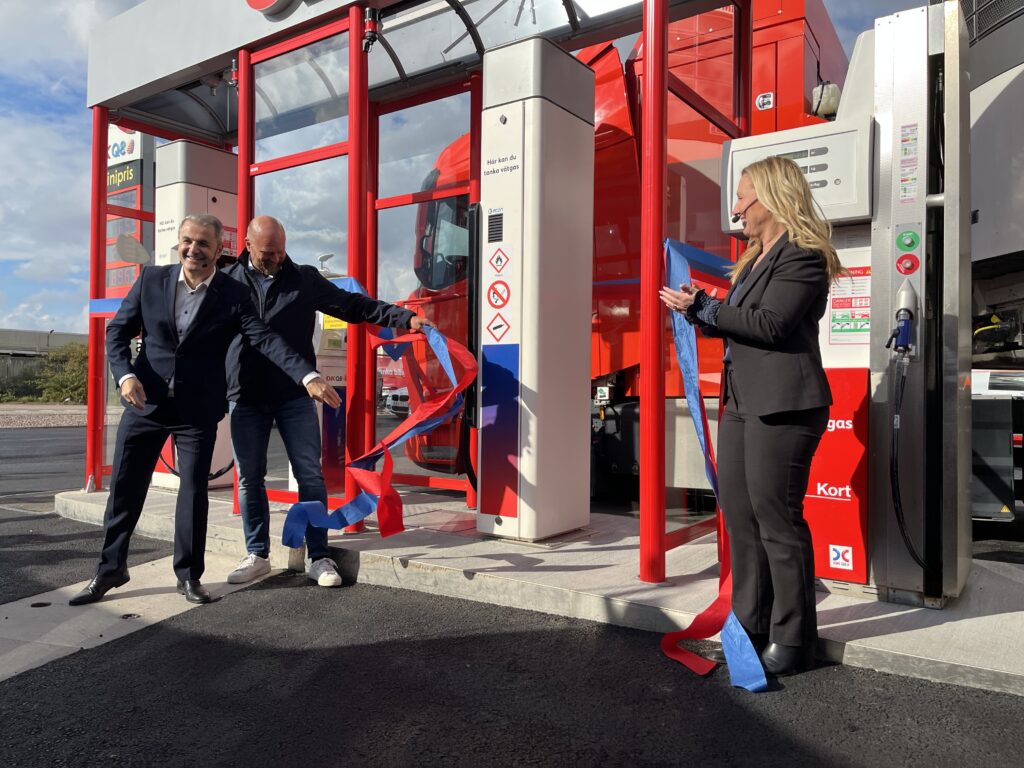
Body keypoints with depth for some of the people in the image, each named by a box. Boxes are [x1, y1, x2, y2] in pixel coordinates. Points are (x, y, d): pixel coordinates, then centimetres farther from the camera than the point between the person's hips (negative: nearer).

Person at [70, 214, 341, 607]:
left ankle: (189, 574, 20)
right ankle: (111, 568, 27)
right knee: (125, 485, 10)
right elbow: (117, 331, 4)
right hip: (145, 400, 2)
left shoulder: (233, 294, -6)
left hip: (199, 408, -2)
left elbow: (265, 338, -15)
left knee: (194, 489, 4)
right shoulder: (151, 280, -1)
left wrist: (308, 376, -29)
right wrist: (125, 374, -14)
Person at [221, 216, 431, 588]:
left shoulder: (305, 279, 2)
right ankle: (257, 555, 24)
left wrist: (405, 317, -10)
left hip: (294, 396, -1)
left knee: (310, 474, 0)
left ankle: (319, 557, 11)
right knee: (249, 478, 9)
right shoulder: (227, 281, 5)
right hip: (245, 399, 1)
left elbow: (353, 305, 0)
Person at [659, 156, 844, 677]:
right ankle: (750, 627, 24)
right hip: (741, 402, 10)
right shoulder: (756, 258, 20)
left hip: (782, 405, -10)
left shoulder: (802, 256, -9)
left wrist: (703, 307, -13)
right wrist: (697, 313, 9)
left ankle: (792, 642, 10)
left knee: (777, 517, -4)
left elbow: (770, 324, -20)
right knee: (738, 514, 12)